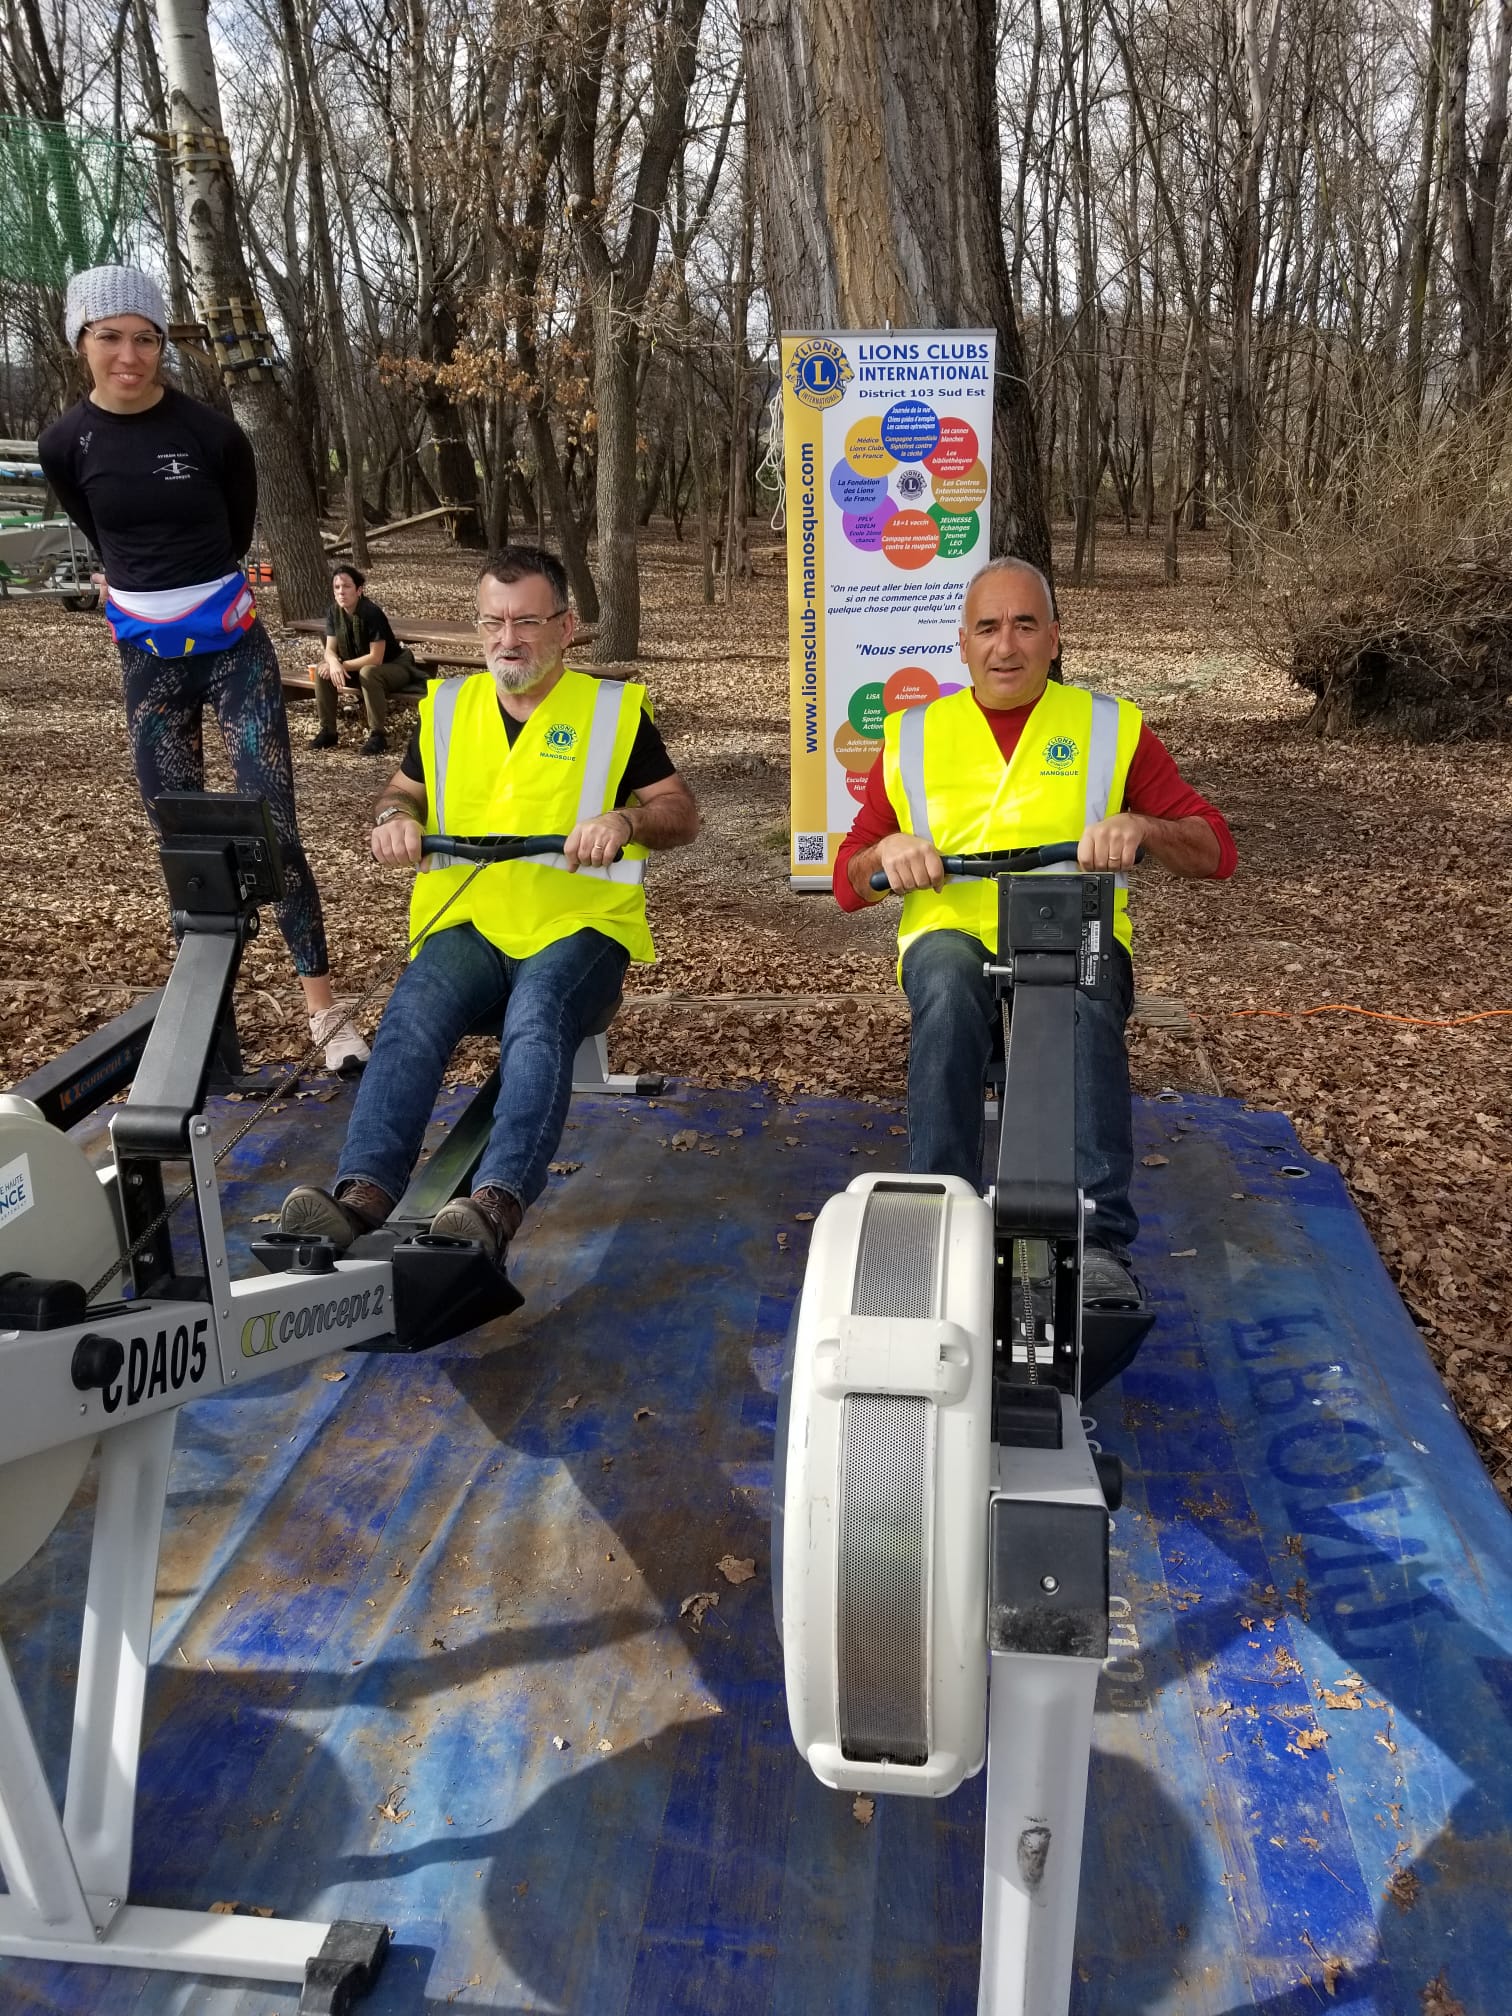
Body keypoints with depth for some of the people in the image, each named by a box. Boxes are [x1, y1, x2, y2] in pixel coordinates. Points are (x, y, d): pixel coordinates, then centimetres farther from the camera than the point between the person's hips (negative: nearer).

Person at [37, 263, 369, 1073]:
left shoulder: (213, 433, -9)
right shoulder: (65, 445, -1)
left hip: (234, 645, -2)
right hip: (146, 658, 3)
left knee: (273, 828, -8)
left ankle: (324, 1010, -4)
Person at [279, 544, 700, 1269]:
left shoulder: (614, 710, 10)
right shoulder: (447, 706, 19)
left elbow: (682, 813, 8)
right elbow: (400, 792, 27)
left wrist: (624, 818, -15)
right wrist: (395, 816, 1)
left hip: (577, 924, -3)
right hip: (467, 921, 3)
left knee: (537, 1020, -36)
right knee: (411, 1017, -30)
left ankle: (496, 1206, -52)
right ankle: (362, 1192, -44)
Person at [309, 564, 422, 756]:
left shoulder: (371, 613, -27)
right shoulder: (334, 612, -8)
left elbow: (375, 658, -28)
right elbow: (330, 650, -7)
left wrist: (343, 665, -27)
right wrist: (334, 664, -31)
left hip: (395, 667, -7)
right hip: (360, 664, 7)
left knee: (368, 673, -37)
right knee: (323, 670, -12)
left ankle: (378, 734, -25)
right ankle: (327, 730, -3)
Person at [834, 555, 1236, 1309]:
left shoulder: (1110, 727, 12)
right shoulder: (913, 735, 15)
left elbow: (1216, 852, 7)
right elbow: (849, 884, 15)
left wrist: (1144, 827, -14)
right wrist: (887, 852, -9)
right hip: (953, 936, 1)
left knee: (1085, 1001, -36)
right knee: (950, 984, -35)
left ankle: (1097, 1240, -36)